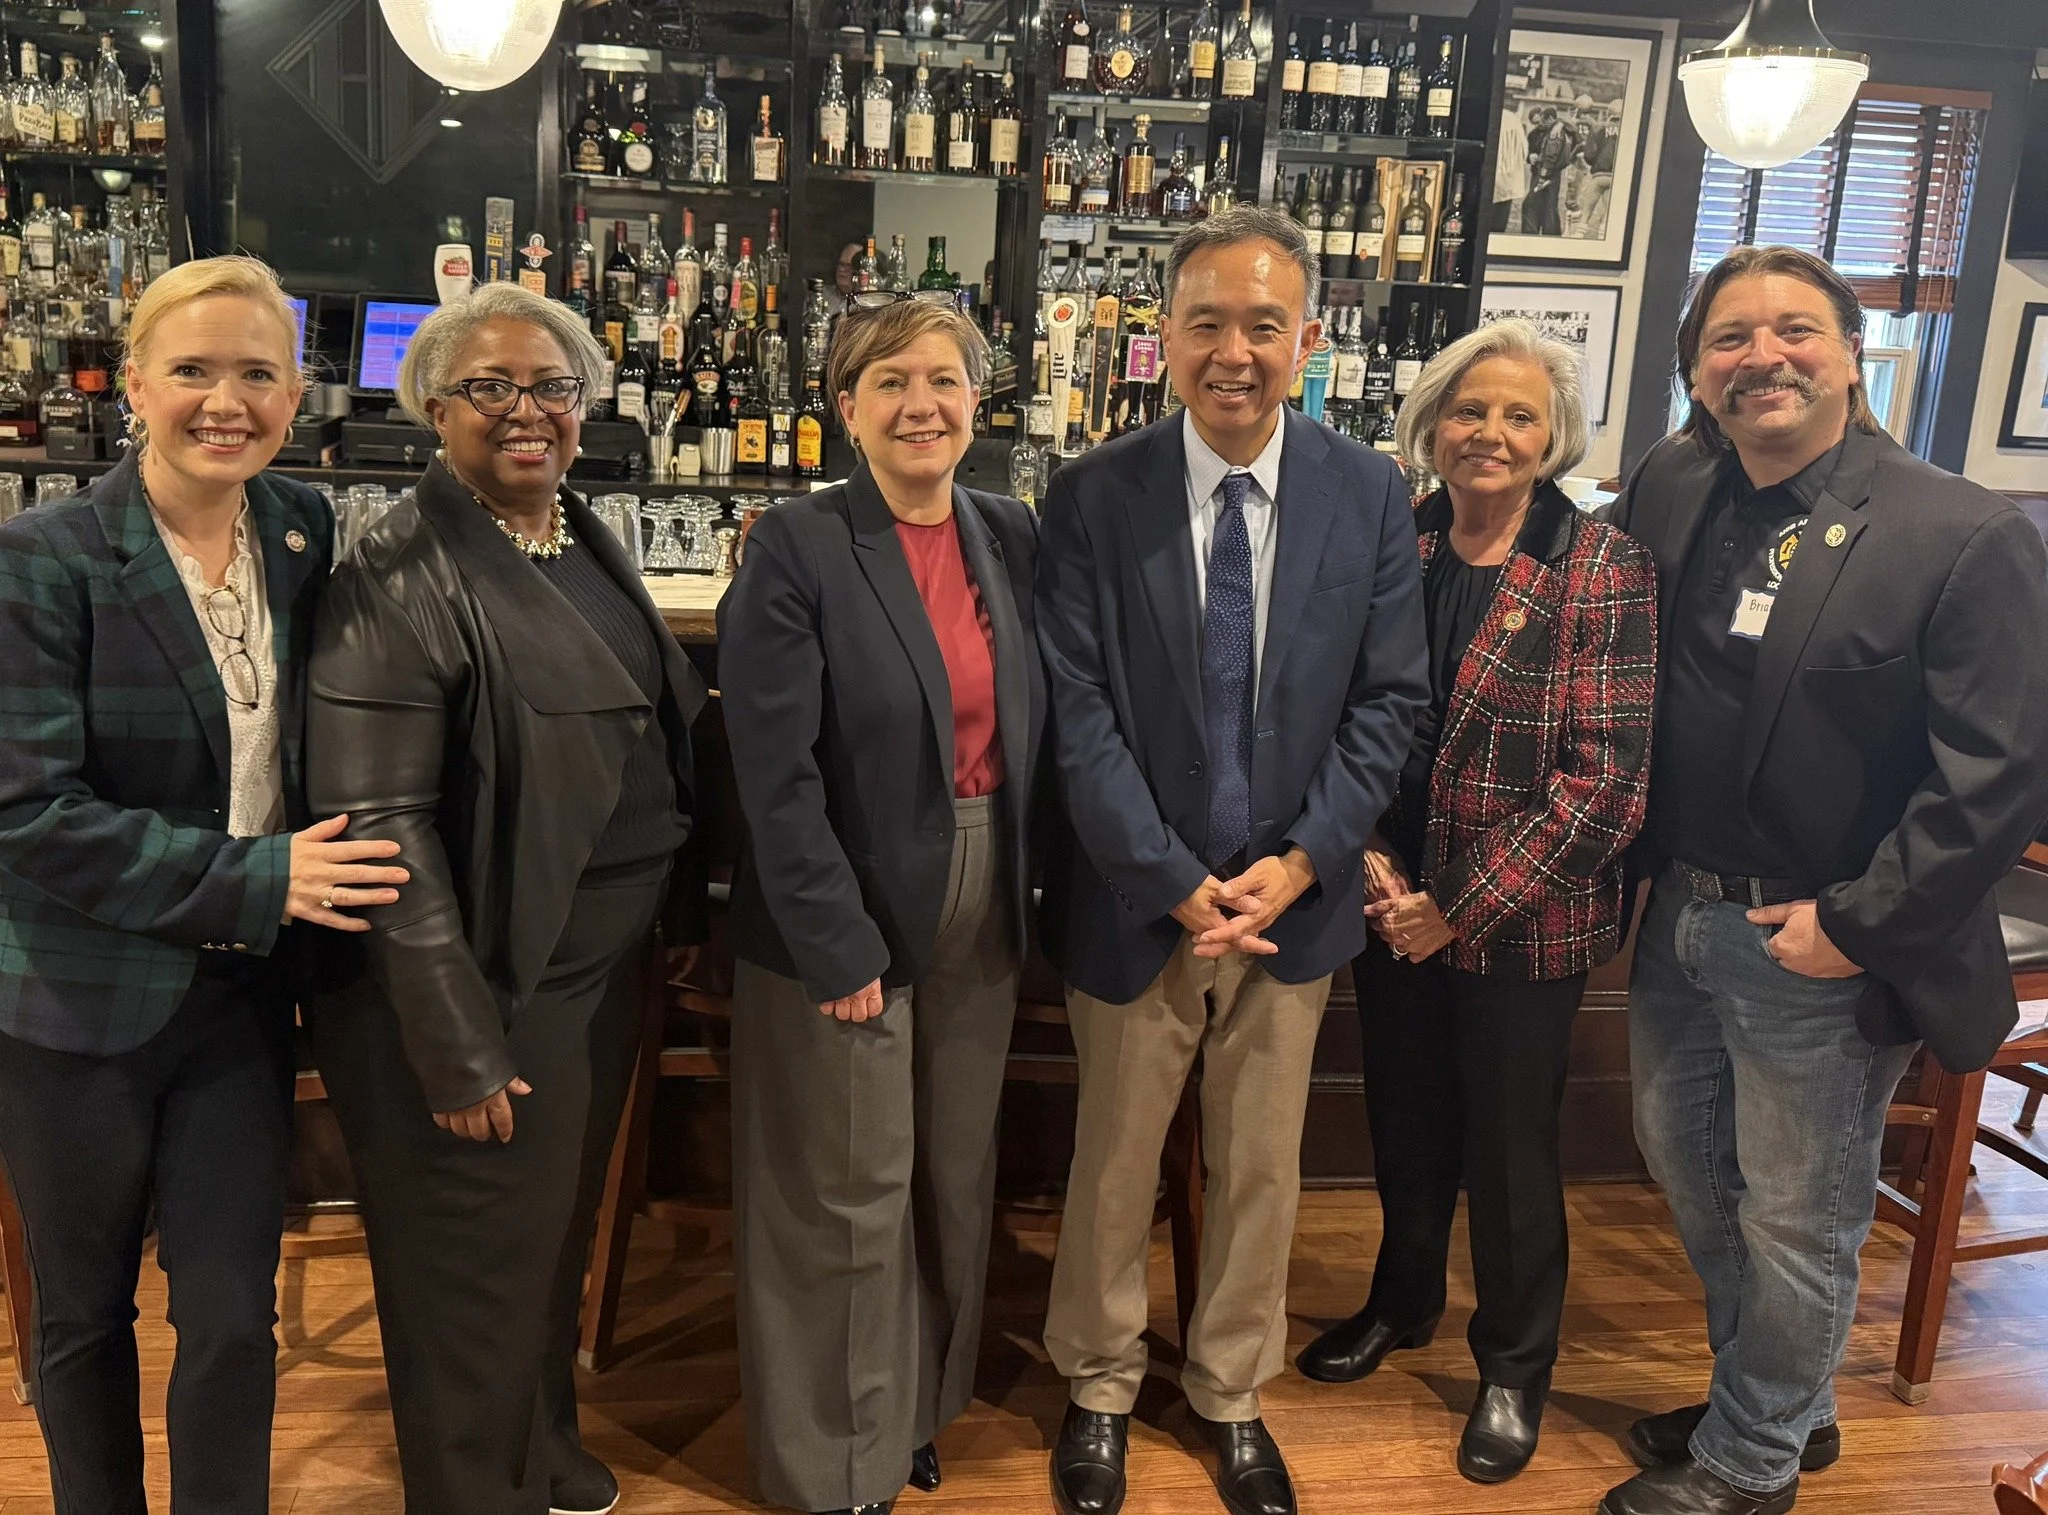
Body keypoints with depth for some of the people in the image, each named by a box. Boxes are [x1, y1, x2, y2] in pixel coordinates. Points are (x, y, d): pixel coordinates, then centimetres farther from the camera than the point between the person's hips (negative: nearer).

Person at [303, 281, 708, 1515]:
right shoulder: (403, 575, -16)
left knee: (561, 1242, 25)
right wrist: (457, 1045, -20)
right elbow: (381, 822, -20)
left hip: (609, 964, 8)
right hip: (494, 992, -8)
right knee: (479, 1284, 10)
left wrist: (680, 904, 9)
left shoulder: (592, 543, 7)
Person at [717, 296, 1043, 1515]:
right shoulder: (797, 549, -12)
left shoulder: (1015, 538, 4)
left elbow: (1033, 731, 8)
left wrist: (1025, 891, 2)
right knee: (847, 1199, 8)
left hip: (983, 910, 5)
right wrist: (839, 945, -18)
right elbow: (776, 775, -16)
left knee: (959, 1178, 18)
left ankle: (924, 1407, 41)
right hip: (847, 918, -5)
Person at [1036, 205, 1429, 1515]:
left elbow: (1390, 700, -1)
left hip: (1293, 901, 2)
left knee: (1262, 1169, 17)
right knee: (1114, 1167, 15)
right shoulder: (1093, 496, -9)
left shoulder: (1372, 496, -3)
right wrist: (1177, 885, -16)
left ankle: (1233, 1395, 40)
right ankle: (1100, 1390, 39)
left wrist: (1304, 860, -12)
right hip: (1138, 903, -1)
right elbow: (1079, 715, -11)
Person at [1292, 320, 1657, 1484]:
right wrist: (1369, 853, -11)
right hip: (1393, 908, 3)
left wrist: (1463, 908, -16)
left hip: (1524, 925, -3)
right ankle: (1404, 1302, 46)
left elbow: (1605, 780, -15)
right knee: (1405, 1119, 20)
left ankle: (1516, 1364, 37)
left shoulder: (1605, 570, -12)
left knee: (1510, 1143, 12)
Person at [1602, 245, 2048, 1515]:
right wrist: (1657, 878, 7)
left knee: (1797, 1221, 12)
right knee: (1690, 1171, 22)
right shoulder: (1671, 489, 0)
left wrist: (1859, 925, -17)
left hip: (1822, 950, -6)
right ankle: (1787, 1402, 47)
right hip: (1680, 918, 7)